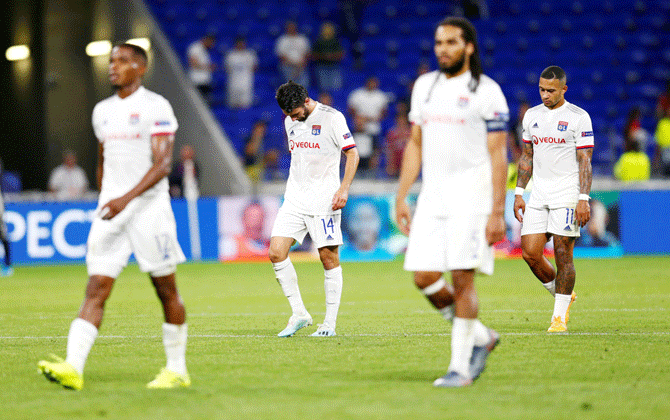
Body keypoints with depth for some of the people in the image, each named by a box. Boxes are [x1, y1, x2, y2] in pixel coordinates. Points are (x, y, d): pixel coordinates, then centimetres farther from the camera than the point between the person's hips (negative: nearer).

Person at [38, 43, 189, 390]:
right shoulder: (102, 111, 15)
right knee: (96, 289, -7)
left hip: (149, 208, -5)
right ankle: (73, 368, -19)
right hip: (110, 209, 5)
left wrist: (127, 198, -25)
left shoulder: (155, 107, -6)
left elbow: (162, 164, -15)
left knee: (166, 291, 4)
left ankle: (177, 370, 15)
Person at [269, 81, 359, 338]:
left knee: (329, 258, -3)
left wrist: (344, 188, -17)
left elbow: (352, 153, -7)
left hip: (324, 199, -6)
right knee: (276, 252, -8)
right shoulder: (290, 121, 12)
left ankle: (330, 324, 4)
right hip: (294, 199, 6)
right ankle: (299, 314, 1)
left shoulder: (331, 118, -7)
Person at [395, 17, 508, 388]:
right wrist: (401, 198, 12)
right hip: (432, 197, 6)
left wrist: (497, 212, -14)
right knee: (424, 278, -1)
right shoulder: (424, 86, 13)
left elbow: (498, 155, -8)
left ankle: (460, 367, -2)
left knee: (462, 278, -10)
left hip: (472, 197, -6)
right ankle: (480, 337, 18)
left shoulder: (486, 92, -5)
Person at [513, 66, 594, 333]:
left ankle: (560, 316, 2)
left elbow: (585, 161, -7)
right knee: (530, 254, -3)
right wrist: (519, 193, 11)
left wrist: (583, 199, -14)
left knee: (563, 255, -7)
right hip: (538, 194, 5)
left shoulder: (578, 117, -5)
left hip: (567, 193, -5)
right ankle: (562, 296, 19)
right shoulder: (532, 115, 11)